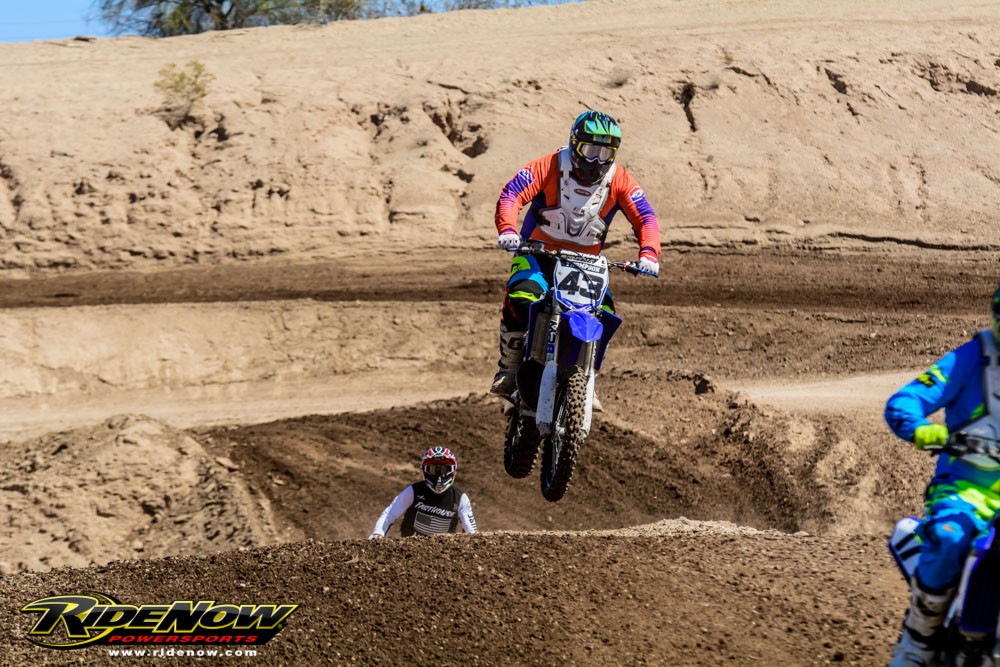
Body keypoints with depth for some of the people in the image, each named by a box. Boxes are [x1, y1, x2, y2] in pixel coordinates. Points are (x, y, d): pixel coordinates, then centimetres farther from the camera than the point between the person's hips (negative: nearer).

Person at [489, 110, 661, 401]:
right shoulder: (550, 166, -13)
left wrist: (648, 254, -28)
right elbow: (511, 194, -21)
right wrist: (507, 229, -41)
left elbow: (645, 218, -7)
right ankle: (508, 368, -12)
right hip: (538, 252, -3)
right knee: (520, 298, -31)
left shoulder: (619, 180, -4)